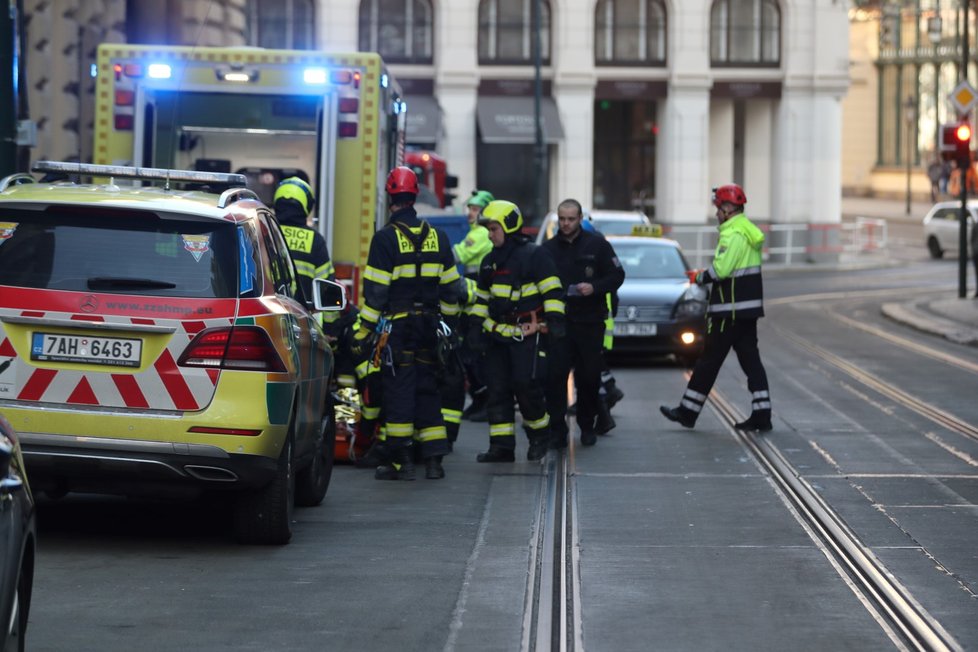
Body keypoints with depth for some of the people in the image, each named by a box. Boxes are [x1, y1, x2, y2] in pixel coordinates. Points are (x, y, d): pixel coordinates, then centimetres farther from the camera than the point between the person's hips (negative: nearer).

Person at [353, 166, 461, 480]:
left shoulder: (386, 238, -10)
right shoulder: (437, 238, 8)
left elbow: (375, 291, -11)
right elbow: (450, 286, 13)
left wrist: (364, 331, -6)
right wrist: (449, 320, 24)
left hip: (396, 326, -5)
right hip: (428, 325, 5)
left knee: (397, 390, -2)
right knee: (427, 389, 11)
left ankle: (401, 461, -3)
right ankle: (434, 460, 10)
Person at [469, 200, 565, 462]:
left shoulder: (534, 256, -5)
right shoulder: (490, 262, 18)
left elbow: (552, 291, -8)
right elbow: (482, 297, 26)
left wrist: (555, 320, -16)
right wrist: (475, 325, 18)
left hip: (528, 334, -7)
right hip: (498, 334, 7)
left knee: (527, 386, -13)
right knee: (497, 389, 1)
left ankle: (540, 435, 9)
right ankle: (502, 447, 2)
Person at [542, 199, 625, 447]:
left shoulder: (597, 245, 2)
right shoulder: (548, 249, 7)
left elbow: (617, 276, 2)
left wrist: (594, 287, -15)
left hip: (590, 322, -1)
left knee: (589, 376, 6)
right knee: (555, 376, -9)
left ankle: (587, 425, 22)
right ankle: (557, 430, -7)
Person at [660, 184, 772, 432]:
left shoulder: (733, 234, -17)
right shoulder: (749, 232, 15)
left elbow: (720, 269, -24)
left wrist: (699, 277, -7)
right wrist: (704, 274, 11)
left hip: (729, 310, -9)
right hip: (749, 308, 9)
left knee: (710, 360, -1)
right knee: (750, 359, 8)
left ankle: (688, 411, 6)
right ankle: (761, 414, 5)